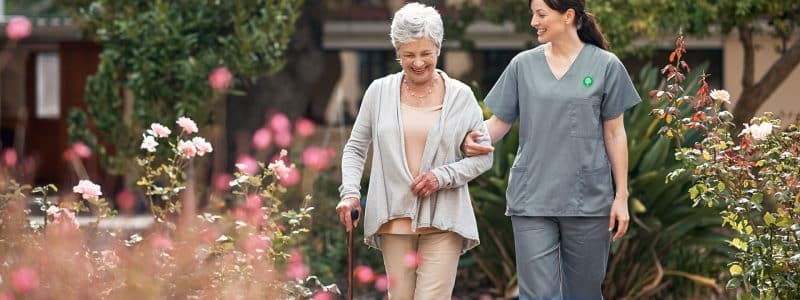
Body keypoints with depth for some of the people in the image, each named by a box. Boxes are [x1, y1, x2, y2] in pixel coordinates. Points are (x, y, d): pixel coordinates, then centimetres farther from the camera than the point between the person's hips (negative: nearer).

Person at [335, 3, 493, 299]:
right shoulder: (379, 91, 6)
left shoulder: (460, 96, 2)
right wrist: (350, 193, -3)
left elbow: (483, 155, 5)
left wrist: (442, 176, -10)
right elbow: (355, 148, 12)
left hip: (443, 221, -2)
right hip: (395, 218, 2)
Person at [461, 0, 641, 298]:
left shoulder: (605, 66, 1)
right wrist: (472, 138, -15)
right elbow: (499, 122, 7)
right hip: (532, 201, 1)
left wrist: (621, 196, 1)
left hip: (588, 202, -1)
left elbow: (614, 134, 3)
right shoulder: (523, 65, 5)